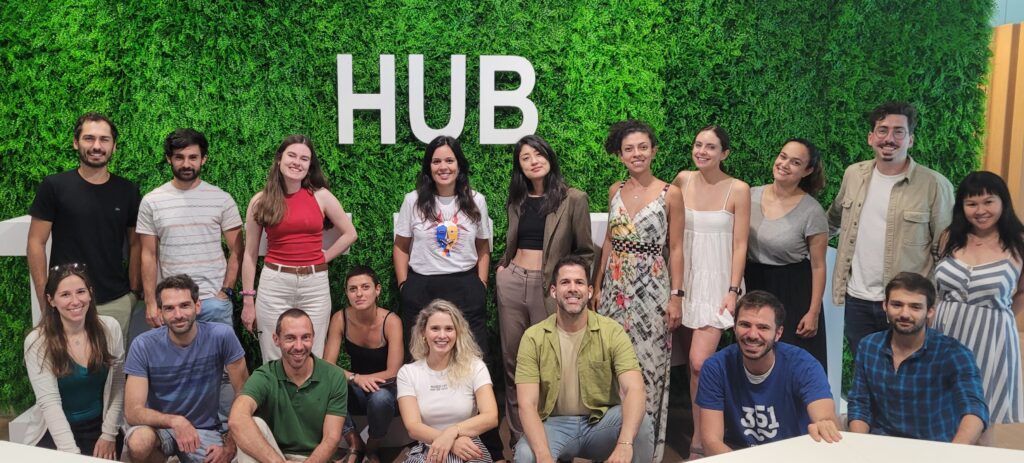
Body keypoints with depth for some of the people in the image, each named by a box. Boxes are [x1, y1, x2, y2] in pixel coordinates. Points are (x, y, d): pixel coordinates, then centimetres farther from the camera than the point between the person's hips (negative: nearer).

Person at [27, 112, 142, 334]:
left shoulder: (128, 191, 4)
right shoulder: (54, 186, -3)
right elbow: (36, 244, -2)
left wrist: (134, 291, 2)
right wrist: (45, 299, -7)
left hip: (117, 303, 2)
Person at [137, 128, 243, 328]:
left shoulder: (222, 199, 1)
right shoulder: (151, 201, 4)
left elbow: (236, 251, 2)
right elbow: (149, 256, 4)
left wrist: (226, 291, -7)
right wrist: (151, 303, -1)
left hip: (214, 301, -1)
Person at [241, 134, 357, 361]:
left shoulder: (321, 196, 2)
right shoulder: (261, 201, 2)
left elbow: (349, 234, 12)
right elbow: (250, 254, 6)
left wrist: (323, 257, 3)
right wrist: (247, 300, 4)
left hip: (316, 285, 1)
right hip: (274, 285, 0)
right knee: (275, 362, 5)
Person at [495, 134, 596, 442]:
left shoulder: (573, 199, -4)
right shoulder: (517, 201, 12)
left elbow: (585, 252, 0)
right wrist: (502, 267, 8)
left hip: (549, 287, -5)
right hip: (511, 282, 5)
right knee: (513, 359, 8)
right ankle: (517, 434, 18)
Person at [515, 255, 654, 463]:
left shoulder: (612, 331, -9)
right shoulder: (533, 337, -8)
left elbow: (634, 389, -22)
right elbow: (527, 404, -15)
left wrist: (625, 444, -41)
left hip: (601, 422, 0)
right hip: (555, 424, 0)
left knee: (641, 423, -31)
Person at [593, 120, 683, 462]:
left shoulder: (670, 194, -5)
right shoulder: (615, 191, 7)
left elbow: (676, 249, -4)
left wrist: (676, 296, -9)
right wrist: (597, 286, 10)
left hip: (652, 288, -4)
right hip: (615, 287, 4)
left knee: (649, 364, -1)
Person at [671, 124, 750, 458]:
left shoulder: (738, 190, -6)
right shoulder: (682, 180, 3)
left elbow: (740, 245, -5)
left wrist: (733, 290, -11)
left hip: (716, 282, -4)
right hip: (684, 279, 4)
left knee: (699, 363, -13)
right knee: (687, 363, 6)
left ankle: (699, 443, 0)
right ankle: (704, 431, 22)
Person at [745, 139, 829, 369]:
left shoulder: (811, 211, -13)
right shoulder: (751, 196, -2)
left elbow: (818, 266, -8)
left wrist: (813, 312, -10)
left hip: (794, 293, -4)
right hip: (754, 287, 4)